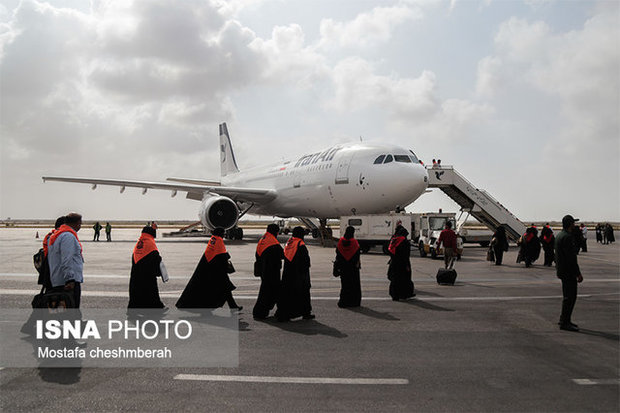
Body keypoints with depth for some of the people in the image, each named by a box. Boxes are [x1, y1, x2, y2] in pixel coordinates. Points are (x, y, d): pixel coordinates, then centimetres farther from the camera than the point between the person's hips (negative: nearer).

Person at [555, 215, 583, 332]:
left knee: (568, 296, 18)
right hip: (568, 272, -10)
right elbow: (571, 257, -22)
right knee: (570, 297, -5)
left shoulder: (559, 235, 13)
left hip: (562, 270, 10)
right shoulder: (567, 237, -18)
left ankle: (563, 319, 26)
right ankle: (565, 323, -1)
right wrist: (578, 273, -18)